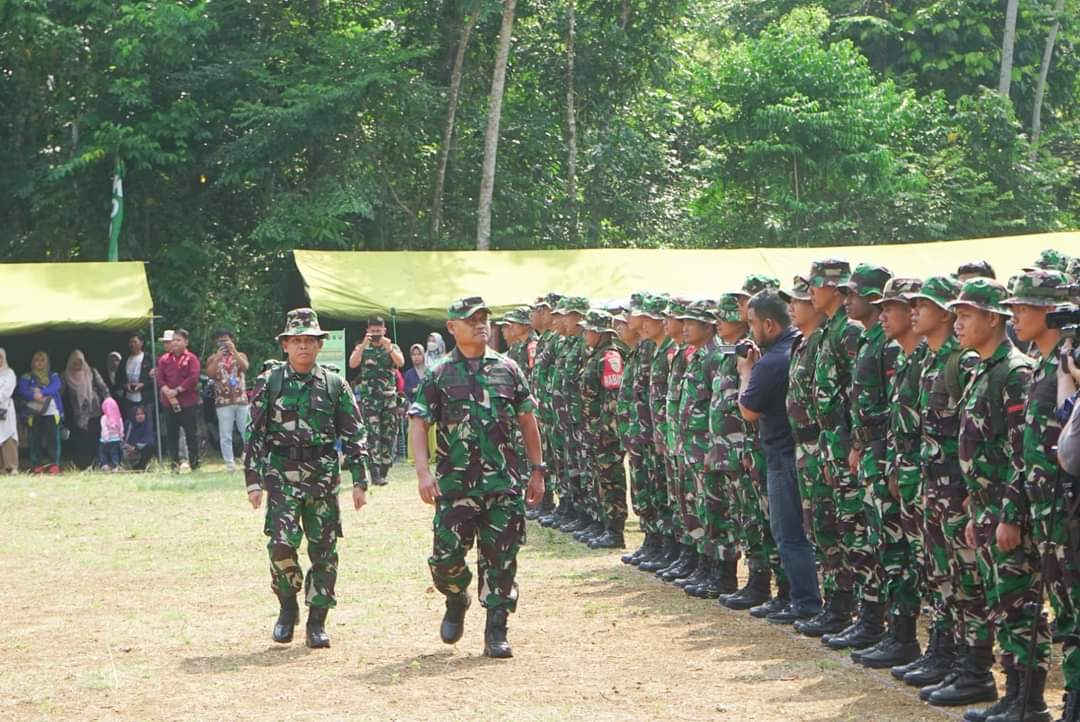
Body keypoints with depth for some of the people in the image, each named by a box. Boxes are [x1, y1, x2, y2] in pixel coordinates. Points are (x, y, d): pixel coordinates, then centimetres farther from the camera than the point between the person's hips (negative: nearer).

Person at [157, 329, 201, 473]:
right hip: (169, 403, 3)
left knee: (191, 434, 2)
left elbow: (193, 378, -11)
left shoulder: (191, 359, -1)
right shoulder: (164, 359, 9)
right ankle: (175, 464, 8)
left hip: (188, 403, -3)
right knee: (171, 435, 3)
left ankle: (194, 463, 10)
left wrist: (177, 390, -15)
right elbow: (160, 378, 2)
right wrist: (168, 393, -13)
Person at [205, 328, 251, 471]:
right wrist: (218, 357, -15)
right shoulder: (213, 358, 8)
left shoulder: (240, 355, 10)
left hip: (241, 400, 1)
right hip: (223, 402, -1)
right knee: (225, 435, -2)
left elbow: (245, 367, -11)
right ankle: (229, 463, 1)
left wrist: (234, 351, -17)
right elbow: (210, 374, -9)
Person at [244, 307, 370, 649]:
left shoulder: (334, 385, 5)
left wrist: (359, 482, 2)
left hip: (324, 476, 1)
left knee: (324, 550, 2)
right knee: (281, 544, -14)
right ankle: (288, 606, 10)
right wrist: (253, 481, -2)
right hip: (282, 475, -1)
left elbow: (354, 435, 7)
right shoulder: (269, 383, 2)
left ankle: (317, 621, 13)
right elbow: (254, 434, 3)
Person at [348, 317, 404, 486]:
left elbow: (401, 362, -10)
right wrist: (364, 345, -20)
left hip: (389, 398, 2)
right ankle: (375, 474, -16)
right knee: (373, 434, -12)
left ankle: (383, 471, 12)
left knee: (389, 435, 3)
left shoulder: (392, 348, 10)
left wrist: (389, 348, -24)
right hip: (369, 398, -2)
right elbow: (352, 364, -11)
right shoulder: (362, 348, 8)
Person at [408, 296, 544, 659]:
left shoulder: (508, 370, 8)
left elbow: (527, 422, 14)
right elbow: (418, 423, -1)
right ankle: (456, 603, 28)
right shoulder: (439, 376, 3)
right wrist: (423, 472, -13)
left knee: (501, 559, 0)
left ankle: (496, 632, 8)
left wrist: (537, 470, 11)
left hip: (504, 484, 1)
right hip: (455, 485, -1)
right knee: (446, 557, -2)